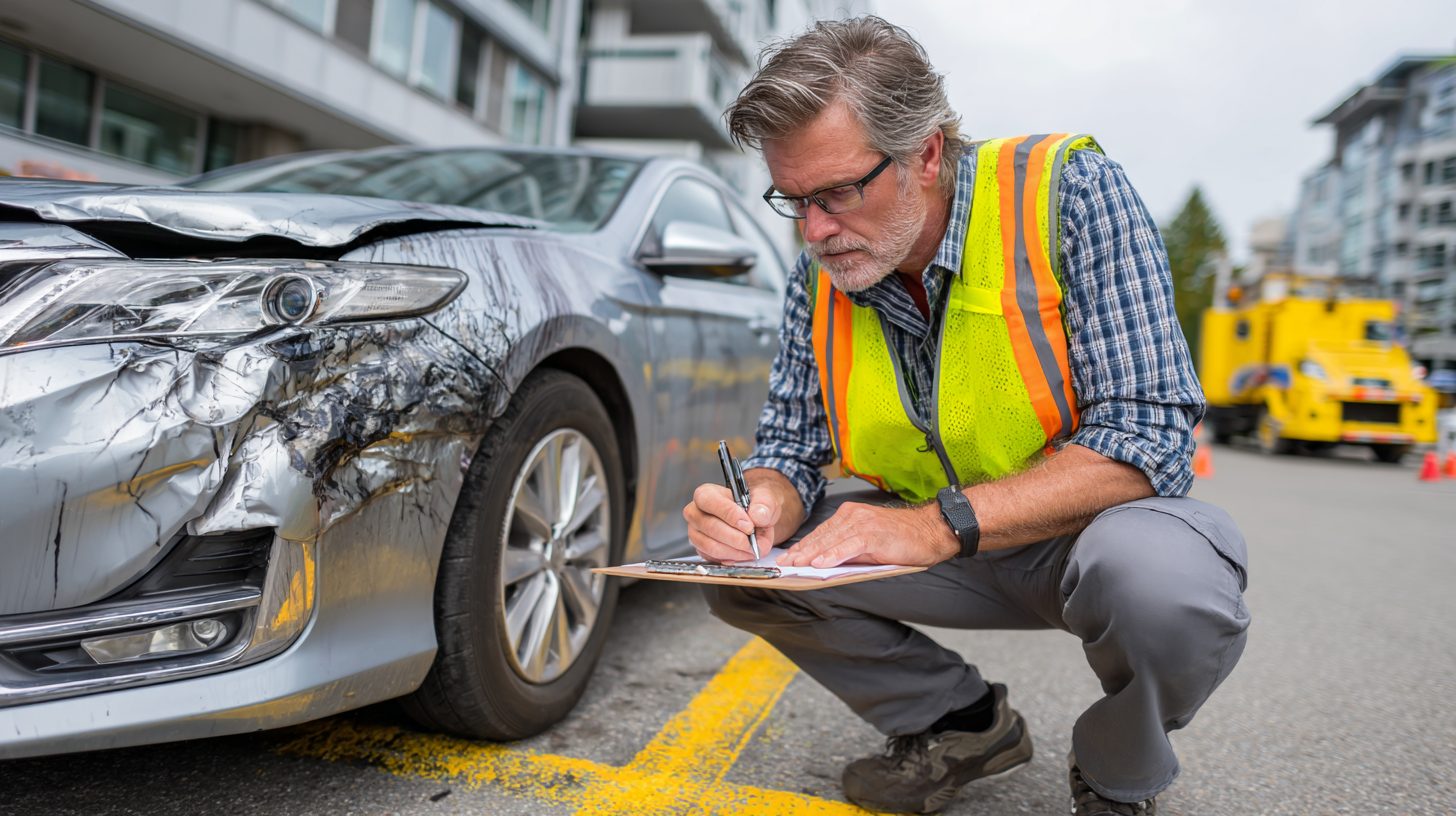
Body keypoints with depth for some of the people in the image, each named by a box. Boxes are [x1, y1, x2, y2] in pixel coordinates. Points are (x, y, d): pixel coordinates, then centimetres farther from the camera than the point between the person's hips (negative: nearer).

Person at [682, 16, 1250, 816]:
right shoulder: (818, 277, -5)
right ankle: (963, 722, 10)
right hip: (944, 553, 5)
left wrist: (938, 525, -35)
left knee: (1162, 577, -37)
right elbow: (789, 444, 0)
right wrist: (762, 504, -25)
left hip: (1086, 529, -4)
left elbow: (1145, 435, -27)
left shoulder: (1068, 190, -20)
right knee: (740, 563, -10)